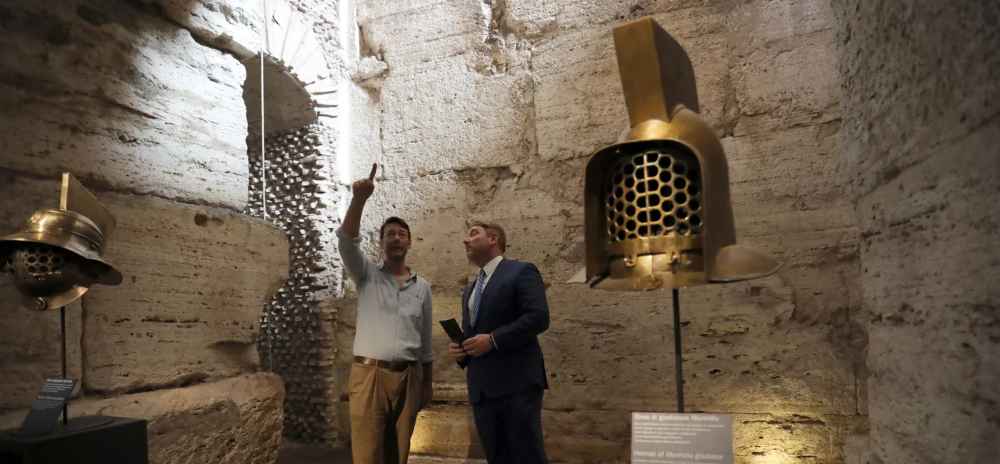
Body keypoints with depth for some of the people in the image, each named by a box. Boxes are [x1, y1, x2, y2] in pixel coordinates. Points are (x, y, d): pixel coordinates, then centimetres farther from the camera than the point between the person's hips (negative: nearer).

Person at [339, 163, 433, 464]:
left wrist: (427, 382, 14)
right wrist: (359, 199, -29)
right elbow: (347, 240, -15)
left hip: (408, 377, 3)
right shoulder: (367, 276, 4)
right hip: (370, 373, -3)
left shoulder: (422, 287, 11)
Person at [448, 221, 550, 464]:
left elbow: (538, 317, -14)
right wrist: (460, 350, 7)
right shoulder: (469, 290, 23)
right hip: (482, 389, 7)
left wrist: (493, 339, -17)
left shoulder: (521, 271, -1)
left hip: (517, 383, -7)